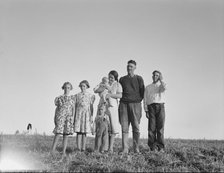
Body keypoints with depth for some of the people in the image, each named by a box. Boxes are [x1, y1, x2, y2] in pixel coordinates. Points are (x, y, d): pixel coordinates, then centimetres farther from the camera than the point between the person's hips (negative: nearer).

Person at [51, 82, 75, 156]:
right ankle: (52, 151, -10)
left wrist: (72, 118, -1)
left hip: (68, 118, 1)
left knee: (66, 135, 0)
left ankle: (64, 152, 2)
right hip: (60, 116, -1)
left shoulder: (72, 98, 11)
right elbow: (57, 108, 11)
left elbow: (73, 109, 10)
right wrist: (55, 118, 4)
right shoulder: (59, 98, 9)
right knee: (58, 133, -11)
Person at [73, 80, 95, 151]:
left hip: (86, 114, 0)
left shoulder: (90, 96, 9)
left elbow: (91, 107, 8)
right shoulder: (76, 96, 10)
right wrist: (73, 116, 3)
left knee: (84, 132, -1)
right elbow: (74, 106, 10)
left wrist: (91, 116, 0)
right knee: (78, 132, -6)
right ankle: (78, 149, -6)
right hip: (78, 114, 0)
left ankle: (83, 149, 1)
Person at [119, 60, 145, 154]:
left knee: (136, 127, -4)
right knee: (124, 127, -5)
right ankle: (125, 149, -5)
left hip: (135, 104, -2)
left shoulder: (139, 78, 8)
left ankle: (136, 148, 3)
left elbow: (142, 92, 10)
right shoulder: (122, 79, 16)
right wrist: (122, 99, 9)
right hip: (124, 104, 2)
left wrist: (137, 100, 4)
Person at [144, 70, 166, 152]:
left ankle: (161, 147, -6)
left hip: (160, 106, -1)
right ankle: (153, 147, -7)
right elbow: (145, 99, 12)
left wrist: (161, 80, -2)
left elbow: (164, 88, -11)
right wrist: (146, 111, 1)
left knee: (160, 127, -6)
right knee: (152, 127, -7)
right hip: (151, 106, 1)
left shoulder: (162, 85, 17)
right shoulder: (148, 87, 20)